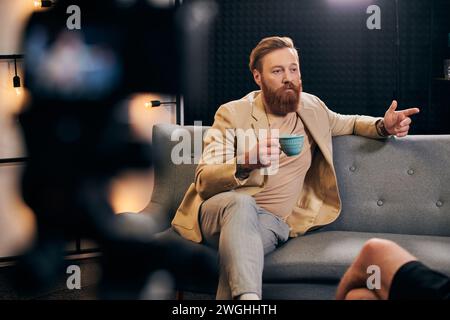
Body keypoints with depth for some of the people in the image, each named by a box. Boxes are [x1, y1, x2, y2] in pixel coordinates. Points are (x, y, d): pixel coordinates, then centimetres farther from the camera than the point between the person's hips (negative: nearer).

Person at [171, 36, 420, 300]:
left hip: (274, 221, 2)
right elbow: (204, 181, -7)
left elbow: (349, 123, 34)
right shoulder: (232, 113, 0)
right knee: (241, 203, -41)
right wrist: (245, 164, -29)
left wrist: (383, 126, 10)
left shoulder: (311, 108, 13)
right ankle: (247, 296, -54)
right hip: (223, 210, -2)